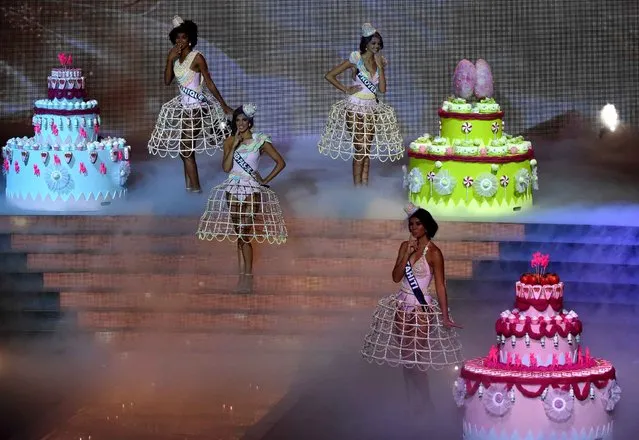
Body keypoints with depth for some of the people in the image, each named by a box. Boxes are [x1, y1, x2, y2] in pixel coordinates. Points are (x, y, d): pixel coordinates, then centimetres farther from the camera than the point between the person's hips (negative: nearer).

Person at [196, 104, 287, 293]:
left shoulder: (260, 141, -2)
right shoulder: (229, 141, 5)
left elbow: (280, 162, 0)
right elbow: (226, 167, -7)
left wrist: (265, 180, -3)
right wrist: (234, 145, -13)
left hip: (251, 190, -3)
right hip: (233, 189, 3)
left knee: (245, 235, -9)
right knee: (238, 233, 2)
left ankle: (248, 275, -2)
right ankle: (242, 273, 7)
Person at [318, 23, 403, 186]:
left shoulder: (380, 62, 8)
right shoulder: (356, 60, -8)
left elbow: (382, 89, -2)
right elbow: (329, 76, -8)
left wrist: (380, 67, -8)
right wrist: (346, 89, -9)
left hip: (372, 108, 5)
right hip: (355, 108, -5)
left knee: (368, 149, 6)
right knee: (360, 149, -7)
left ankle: (365, 186, 10)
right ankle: (357, 188, -4)